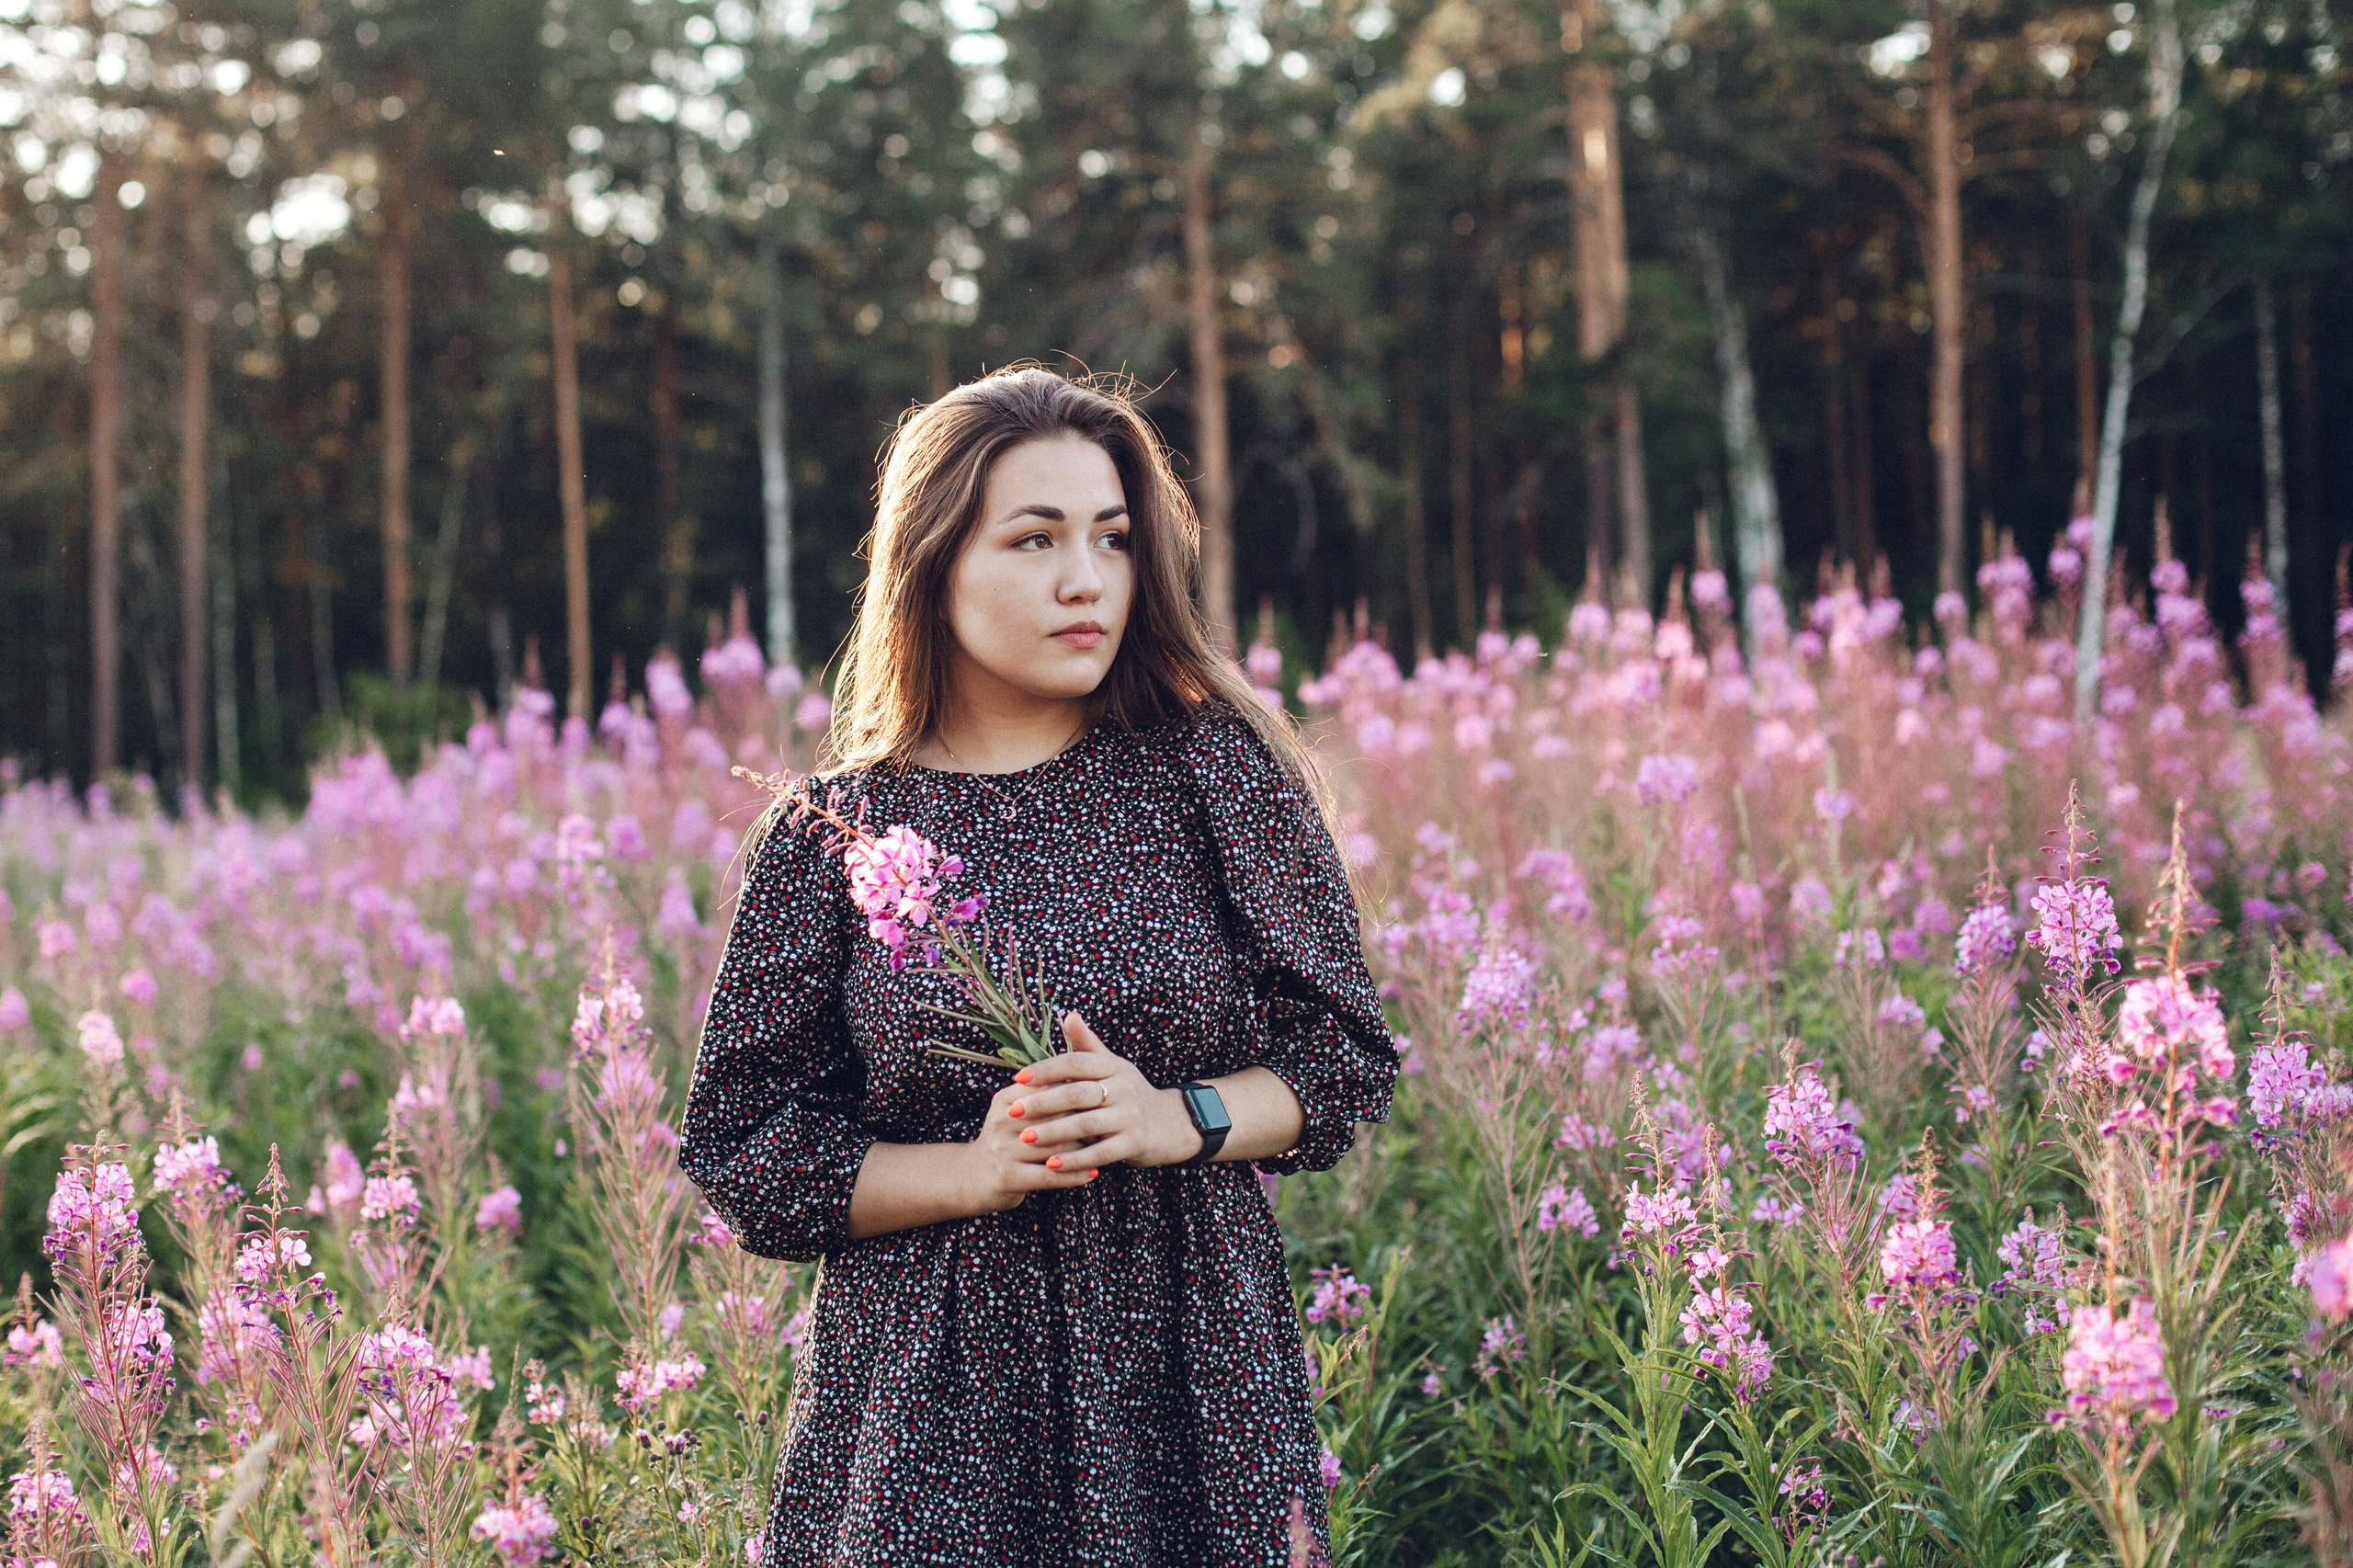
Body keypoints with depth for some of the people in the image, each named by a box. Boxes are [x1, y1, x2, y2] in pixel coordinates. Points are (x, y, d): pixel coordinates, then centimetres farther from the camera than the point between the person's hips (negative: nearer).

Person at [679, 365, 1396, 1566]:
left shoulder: (1212, 768, 0)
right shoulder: (836, 833, -3)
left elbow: (1345, 1058, 3)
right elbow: (742, 1149, 0)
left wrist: (1180, 1120, -15)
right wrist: (970, 1172, -14)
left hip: (1193, 1358, 1)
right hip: (936, 1392, -1)